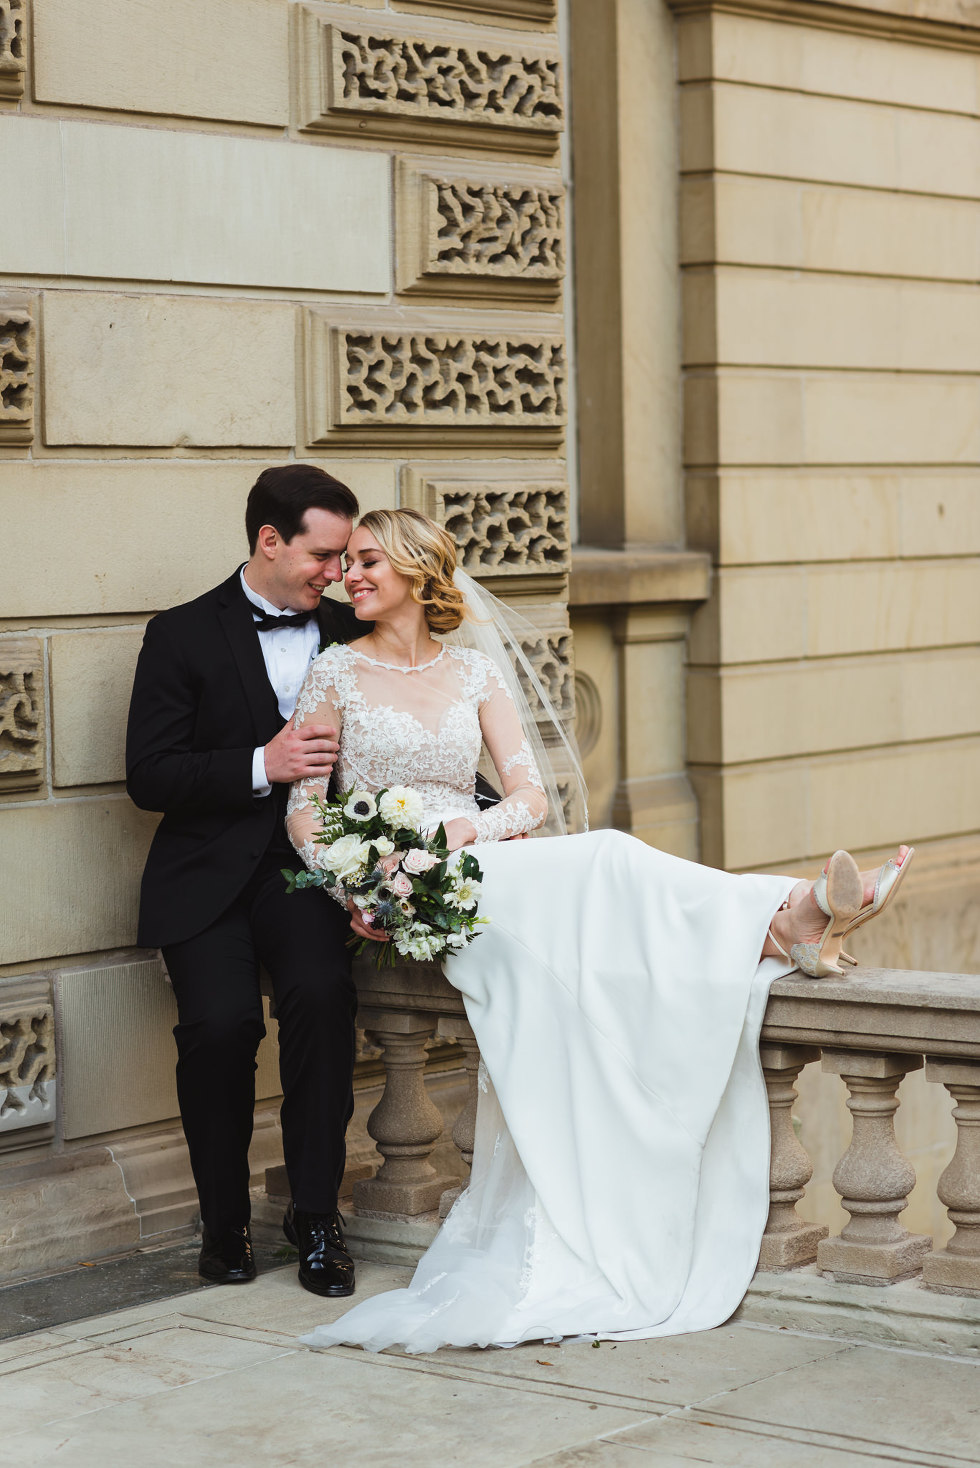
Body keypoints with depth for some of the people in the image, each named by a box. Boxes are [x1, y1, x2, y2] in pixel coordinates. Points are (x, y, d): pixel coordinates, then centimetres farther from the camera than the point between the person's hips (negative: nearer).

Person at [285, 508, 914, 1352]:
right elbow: (304, 812, 5)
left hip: (479, 866, 3)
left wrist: (466, 828, -13)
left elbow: (530, 796, 8)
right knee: (599, 865, -30)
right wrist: (350, 887, -13)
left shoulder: (478, 674, 17)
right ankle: (778, 924, -45)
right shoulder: (337, 673, 10)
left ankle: (787, 922, -49)